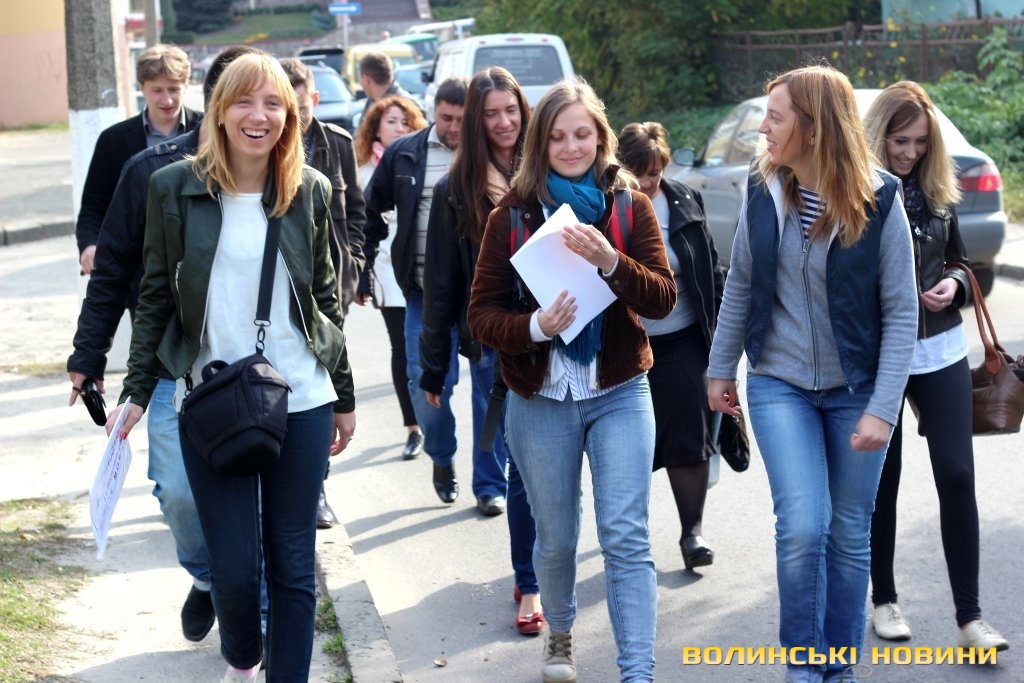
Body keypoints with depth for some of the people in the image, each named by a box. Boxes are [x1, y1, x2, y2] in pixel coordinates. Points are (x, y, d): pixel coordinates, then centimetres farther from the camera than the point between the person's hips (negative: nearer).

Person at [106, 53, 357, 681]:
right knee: (233, 565, 2)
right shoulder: (176, 188, -2)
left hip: (301, 404, 1)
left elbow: (327, 298, 9)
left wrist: (345, 397, 11)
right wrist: (137, 392, 2)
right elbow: (156, 295, 5)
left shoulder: (311, 192, 1)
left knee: (293, 564, 5)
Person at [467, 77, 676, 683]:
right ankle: (560, 632, 40)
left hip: (619, 394, -1)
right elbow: (482, 315, -3)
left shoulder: (630, 205, -1)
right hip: (540, 400, 1)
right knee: (556, 537, 14)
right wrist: (534, 326, -23)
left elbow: (663, 298, -7)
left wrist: (611, 262, -25)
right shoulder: (512, 216, -1)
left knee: (627, 538, -8)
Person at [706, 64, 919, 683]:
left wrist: (883, 408, -14)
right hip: (781, 384, 1)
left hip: (857, 389, -1)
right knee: (803, 526, -13)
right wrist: (721, 369, 12)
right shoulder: (764, 192, -5)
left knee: (849, 535, 7)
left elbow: (901, 312, -10)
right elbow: (741, 284, 8)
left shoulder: (878, 201, -13)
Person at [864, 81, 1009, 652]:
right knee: (882, 480, 9)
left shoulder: (938, 191, 5)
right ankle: (884, 599, 26)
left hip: (940, 351, 3)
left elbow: (959, 260, 15)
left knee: (957, 475, -3)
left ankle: (970, 617, 1)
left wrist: (954, 285, -6)